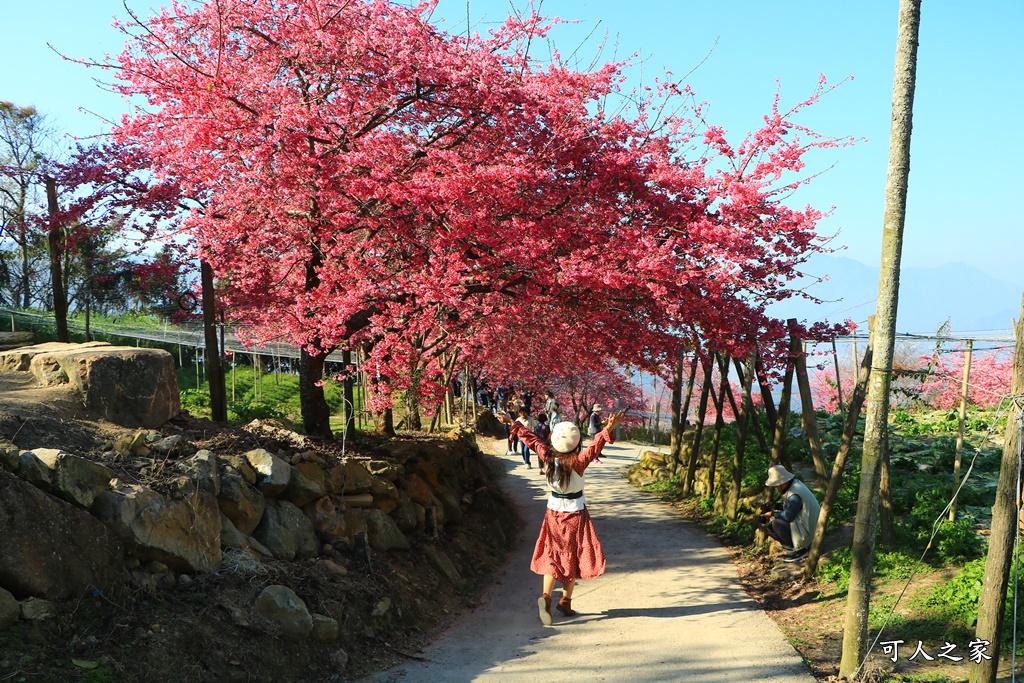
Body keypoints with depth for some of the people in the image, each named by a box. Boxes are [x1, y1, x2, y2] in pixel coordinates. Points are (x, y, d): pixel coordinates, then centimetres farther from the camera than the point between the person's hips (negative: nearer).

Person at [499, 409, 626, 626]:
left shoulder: (547, 456, -11)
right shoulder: (577, 461, -22)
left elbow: (530, 438, 1)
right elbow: (595, 446, -33)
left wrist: (512, 423, 12)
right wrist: (609, 429, -45)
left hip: (553, 511, 3)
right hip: (575, 513, -3)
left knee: (552, 556, 9)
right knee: (573, 557, 12)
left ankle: (546, 596, -13)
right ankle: (565, 601, 17)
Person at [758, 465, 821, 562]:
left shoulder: (794, 495, -28)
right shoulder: (795, 484, 3)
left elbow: (788, 516, -22)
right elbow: (789, 507, 15)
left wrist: (773, 513, -7)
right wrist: (775, 506, 4)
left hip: (808, 531, -10)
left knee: (776, 524, -24)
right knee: (768, 527, 5)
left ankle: (798, 551, -8)